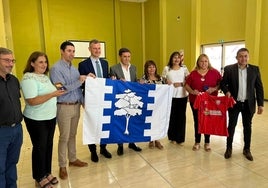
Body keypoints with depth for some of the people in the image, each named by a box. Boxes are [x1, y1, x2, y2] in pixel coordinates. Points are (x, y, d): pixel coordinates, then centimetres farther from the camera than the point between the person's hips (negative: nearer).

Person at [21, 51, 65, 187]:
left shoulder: (45, 76, 9)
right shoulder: (28, 78, -17)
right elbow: (32, 101, -25)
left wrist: (56, 89, 5)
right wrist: (53, 94, -28)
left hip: (50, 117, 7)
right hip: (36, 120, -7)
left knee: (48, 146, 15)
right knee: (40, 147, 6)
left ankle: (47, 172, 33)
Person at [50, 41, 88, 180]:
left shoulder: (74, 69, 9)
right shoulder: (56, 68, -11)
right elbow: (61, 89, -19)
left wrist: (83, 101, 2)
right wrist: (79, 81, -17)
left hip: (76, 106, 6)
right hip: (64, 107, -6)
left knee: (72, 135, 17)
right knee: (64, 137, 3)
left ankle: (72, 159, 32)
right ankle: (62, 166, 18)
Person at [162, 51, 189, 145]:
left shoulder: (184, 69, 9)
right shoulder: (167, 69, 7)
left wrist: (180, 84, -12)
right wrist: (167, 82, -12)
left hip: (182, 95, 1)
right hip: (171, 95, -1)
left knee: (181, 116, 3)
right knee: (172, 116, 1)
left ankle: (180, 138, 16)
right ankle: (172, 137, 19)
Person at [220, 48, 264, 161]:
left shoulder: (255, 69, 0)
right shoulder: (229, 69, -5)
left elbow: (259, 87, 1)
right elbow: (223, 83, 2)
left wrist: (260, 104, -3)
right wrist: (227, 92, -18)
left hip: (248, 104, 2)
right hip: (234, 103, -1)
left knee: (247, 127, 12)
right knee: (231, 126, 8)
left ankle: (247, 149, 29)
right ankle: (229, 148, 24)